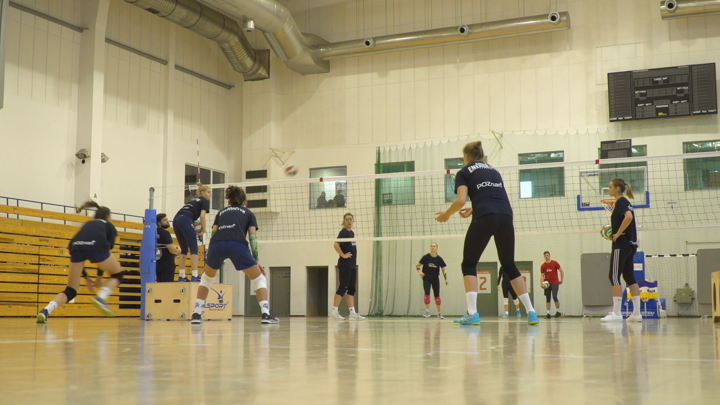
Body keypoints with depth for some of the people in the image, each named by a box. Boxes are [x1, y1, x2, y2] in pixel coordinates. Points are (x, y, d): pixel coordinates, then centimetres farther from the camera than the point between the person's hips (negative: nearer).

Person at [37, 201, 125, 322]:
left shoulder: (87, 224, 40)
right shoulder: (109, 226, 30)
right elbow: (107, 249, 19)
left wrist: (86, 278, 39)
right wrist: (99, 277, 23)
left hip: (76, 246, 4)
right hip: (95, 246, -4)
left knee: (70, 291, 14)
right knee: (117, 275, 21)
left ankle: (45, 311, -10)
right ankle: (100, 298, -5)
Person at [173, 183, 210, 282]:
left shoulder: (193, 200, 33)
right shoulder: (205, 201, 10)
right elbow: (202, 215, -5)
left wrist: (194, 228, 15)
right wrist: (204, 229, 6)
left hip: (176, 220, 8)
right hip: (185, 220, -8)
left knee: (184, 249, 13)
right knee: (194, 249, -6)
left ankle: (181, 276, 11)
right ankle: (194, 276, -15)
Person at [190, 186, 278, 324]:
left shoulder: (221, 212, 33)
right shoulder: (248, 213, 27)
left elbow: (213, 234, 21)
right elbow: (253, 237, 14)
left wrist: (209, 259, 25)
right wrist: (256, 260, 16)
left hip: (216, 245, 3)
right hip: (238, 245, -2)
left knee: (206, 278, 29)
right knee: (259, 279, 15)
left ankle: (196, 314, 20)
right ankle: (266, 314, 2)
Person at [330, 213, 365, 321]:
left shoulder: (352, 233, 15)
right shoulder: (344, 232, -11)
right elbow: (336, 245, -24)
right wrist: (343, 255, -18)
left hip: (352, 265, 9)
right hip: (345, 264, -9)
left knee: (351, 289, 7)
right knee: (343, 287, -8)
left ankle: (352, 313, 9)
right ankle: (334, 311, -4)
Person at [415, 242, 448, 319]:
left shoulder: (439, 259, -3)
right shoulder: (426, 257, -6)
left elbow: (444, 269, -4)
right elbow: (417, 265, -3)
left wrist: (446, 279, -16)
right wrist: (419, 272, -22)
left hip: (435, 279, 2)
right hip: (426, 279, -2)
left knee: (437, 295, 7)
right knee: (427, 293, -18)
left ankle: (439, 313, 18)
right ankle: (427, 311, -15)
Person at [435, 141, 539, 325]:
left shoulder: (464, 172, 11)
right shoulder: (494, 171, 28)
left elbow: (461, 200, -3)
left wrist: (446, 214, 14)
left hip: (484, 219, -5)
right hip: (506, 217, 5)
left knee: (469, 264, 7)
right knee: (509, 266, 17)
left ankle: (472, 313, -7)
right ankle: (531, 312, 13)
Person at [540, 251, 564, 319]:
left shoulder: (555, 263, 0)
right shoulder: (543, 266, 7)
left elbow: (562, 271, 4)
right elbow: (542, 276, 8)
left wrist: (561, 280, 1)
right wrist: (541, 283, -7)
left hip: (555, 282, -3)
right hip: (547, 283, 3)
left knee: (554, 296, -13)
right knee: (547, 298, -1)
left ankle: (558, 311, 3)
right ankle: (548, 313, 1)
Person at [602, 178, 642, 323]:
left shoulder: (621, 202, -11)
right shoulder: (625, 202, 17)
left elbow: (628, 217, -28)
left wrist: (618, 233, -20)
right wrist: (613, 232, 13)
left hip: (621, 245, -10)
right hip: (630, 245, 10)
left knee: (614, 277, -8)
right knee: (630, 277, 11)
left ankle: (616, 313, -10)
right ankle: (636, 313, 11)